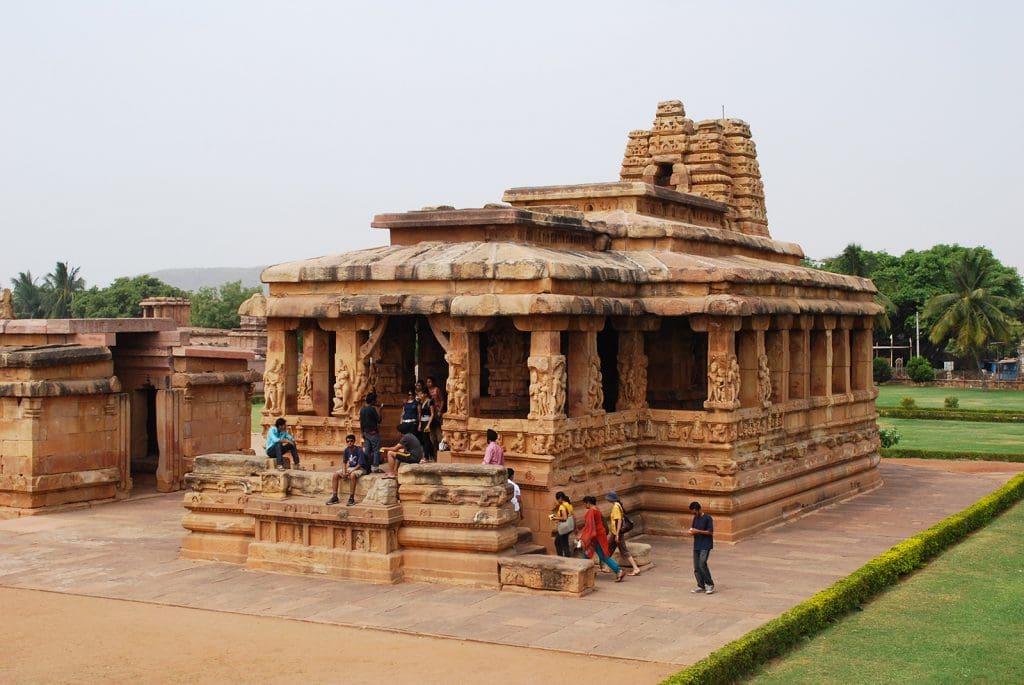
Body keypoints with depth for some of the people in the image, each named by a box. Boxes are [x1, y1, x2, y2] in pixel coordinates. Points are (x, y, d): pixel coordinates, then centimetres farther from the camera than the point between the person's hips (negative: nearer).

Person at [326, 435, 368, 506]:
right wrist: (344, 472, -11)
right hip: (350, 468, 7)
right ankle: (334, 497, -8)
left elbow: (360, 465, -21)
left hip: (360, 469, -7)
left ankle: (351, 498, -34)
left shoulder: (359, 450, -19)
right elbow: (344, 462, 8)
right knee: (335, 475, -11)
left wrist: (349, 473, -27)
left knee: (352, 475, -40)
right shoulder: (347, 450, 1)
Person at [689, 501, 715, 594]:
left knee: (702, 564, -18)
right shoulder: (695, 518, 11)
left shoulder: (707, 518, -10)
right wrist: (692, 532, -3)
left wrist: (698, 531, -17)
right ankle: (701, 586, 12)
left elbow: (710, 532, -12)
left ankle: (710, 584, -5)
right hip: (696, 545, 7)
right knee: (696, 567, 3)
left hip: (705, 545, -7)